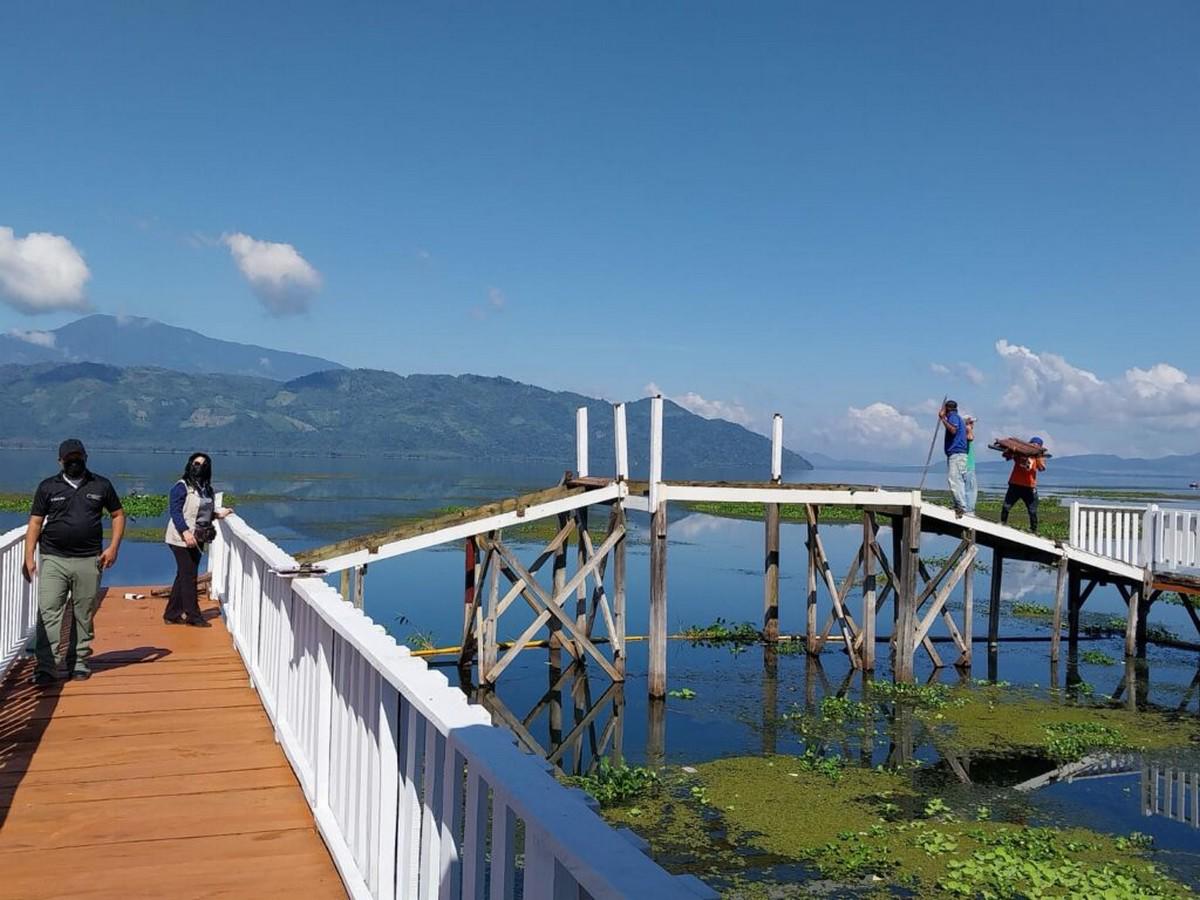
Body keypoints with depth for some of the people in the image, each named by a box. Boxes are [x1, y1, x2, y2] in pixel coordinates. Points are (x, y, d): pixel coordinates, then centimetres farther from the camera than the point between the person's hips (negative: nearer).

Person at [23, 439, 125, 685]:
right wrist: (29, 557, -3)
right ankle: (46, 667, -10)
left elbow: (118, 514, 13)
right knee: (48, 613, -9)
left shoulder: (101, 485, 8)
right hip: (53, 560, -1)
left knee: (84, 615, 7)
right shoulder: (48, 487, 7)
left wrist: (113, 547, 1)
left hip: (89, 561, 1)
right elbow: (35, 522, 6)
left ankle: (79, 663, 17)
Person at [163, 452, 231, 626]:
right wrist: (185, 532, -26)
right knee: (188, 576, -4)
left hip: (197, 540, 8)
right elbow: (175, 512, -16)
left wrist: (218, 514, 3)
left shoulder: (206, 488, 13)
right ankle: (193, 615, 3)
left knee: (183, 576, 12)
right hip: (182, 539, -8)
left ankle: (172, 614, 20)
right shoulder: (182, 486, -9)